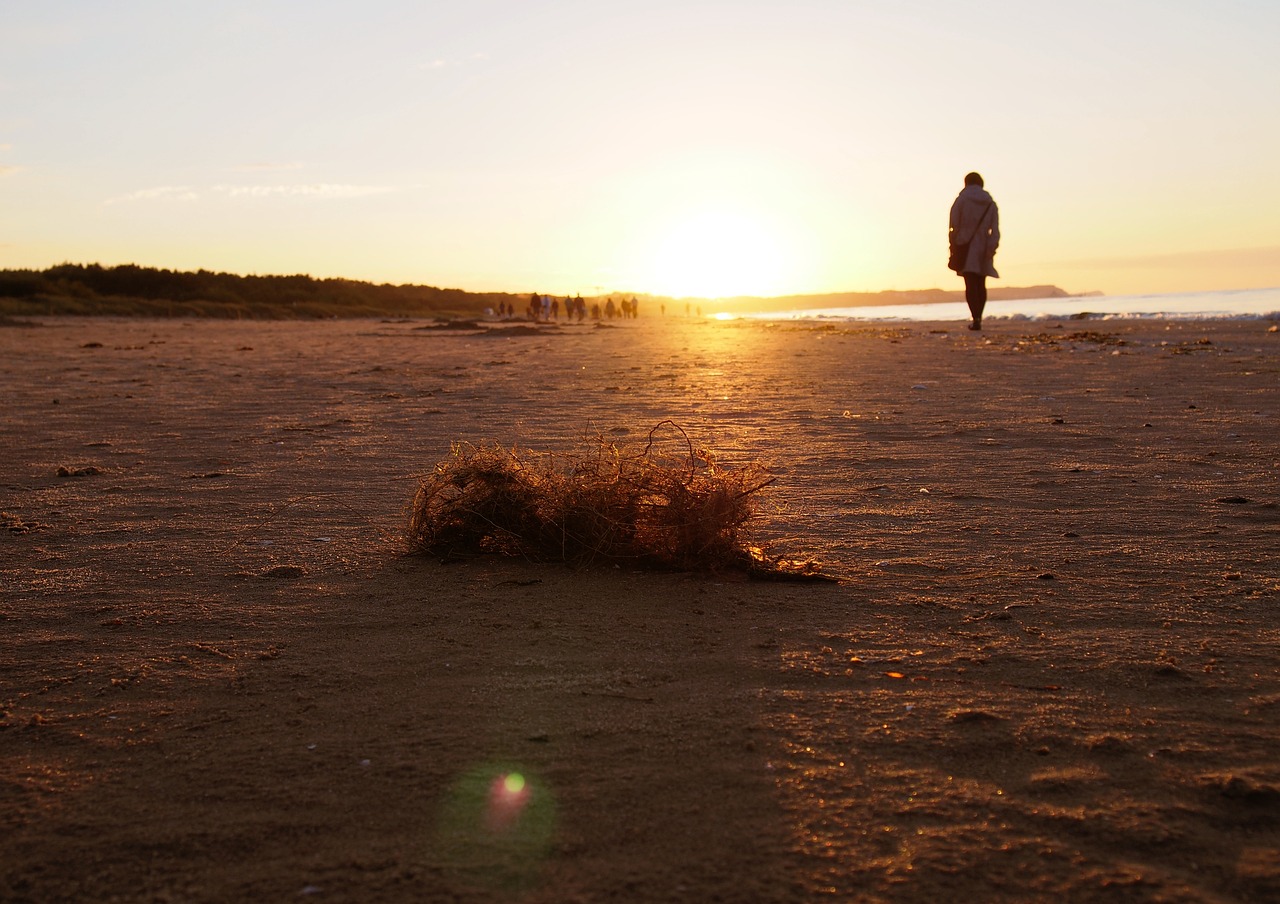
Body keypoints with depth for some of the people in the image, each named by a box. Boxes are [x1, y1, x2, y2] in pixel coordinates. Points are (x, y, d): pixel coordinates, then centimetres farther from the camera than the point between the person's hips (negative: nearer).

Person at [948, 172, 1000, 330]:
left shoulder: (960, 201, 0)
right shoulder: (991, 203, 9)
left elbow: (954, 227, -5)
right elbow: (995, 230, 1)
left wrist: (953, 247, -1)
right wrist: (991, 249, -2)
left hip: (965, 248, -3)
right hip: (983, 249, 3)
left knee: (970, 285, -8)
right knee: (981, 285, 12)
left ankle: (975, 318, -21)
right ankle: (978, 318, 16)